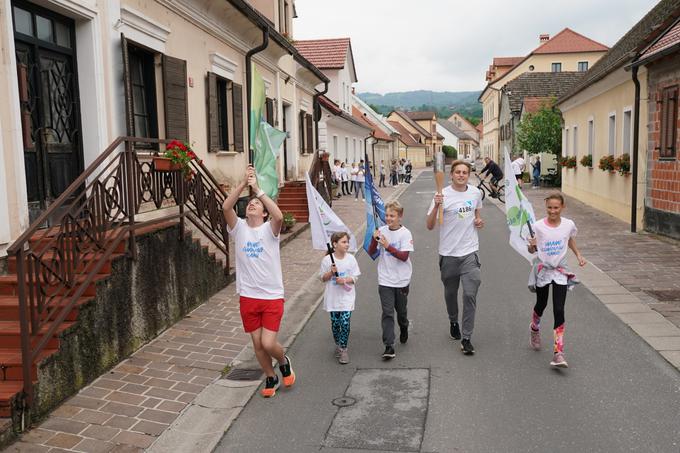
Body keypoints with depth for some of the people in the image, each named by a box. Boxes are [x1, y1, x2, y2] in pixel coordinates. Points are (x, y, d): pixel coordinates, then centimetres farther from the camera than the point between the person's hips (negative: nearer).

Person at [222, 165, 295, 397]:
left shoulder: (269, 229, -5)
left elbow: (279, 216, -28)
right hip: (248, 297, 3)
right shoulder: (239, 228, 1)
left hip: (272, 296, -3)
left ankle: (284, 362, 26)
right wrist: (243, 183, -22)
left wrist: (258, 189, -24)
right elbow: (226, 207, -17)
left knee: (268, 343, -7)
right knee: (257, 344, 12)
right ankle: (271, 378, 35)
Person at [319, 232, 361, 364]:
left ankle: (343, 349, 6)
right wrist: (331, 272, -17)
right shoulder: (327, 260, -6)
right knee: (335, 322, 8)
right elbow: (322, 278, 1)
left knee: (345, 322, -9)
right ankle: (338, 345, 32)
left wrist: (345, 280, -17)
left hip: (347, 296, 0)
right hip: (333, 297, 0)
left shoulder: (351, 258, -3)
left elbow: (355, 277, 1)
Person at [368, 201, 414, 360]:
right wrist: (374, 239, -17)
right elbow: (371, 252, 0)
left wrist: (388, 246, -27)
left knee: (401, 310, 17)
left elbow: (404, 256, -17)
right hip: (385, 280, 1)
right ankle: (389, 347, -6)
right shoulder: (382, 231, 0)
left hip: (402, 280, -1)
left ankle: (404, 329, 48)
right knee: (387, 313, -5)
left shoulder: (405, 233, -9)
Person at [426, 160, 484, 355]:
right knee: (450, 293, 17)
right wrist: (436, 206, -28)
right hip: (448, 253, -1)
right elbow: (430, 226, -13)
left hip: (470, 252, 1)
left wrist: (480, 221, 1)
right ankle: (453, 321, 44)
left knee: (470, 294, -7)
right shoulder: (443, 195, -10)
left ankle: (466, 338, 1)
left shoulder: (476, 193, 3)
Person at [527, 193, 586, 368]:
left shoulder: (568, 225, -5)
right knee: (541, 305, 18)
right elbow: (532, 251, -7)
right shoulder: (538, 226, -12)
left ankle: (558, 353, -8)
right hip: (542, 269, 0)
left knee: (559, 310, -9)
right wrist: (532, 245, -28)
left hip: (560, 271, 1)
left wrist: (578, 255, 7)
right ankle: (534, 329, 52)